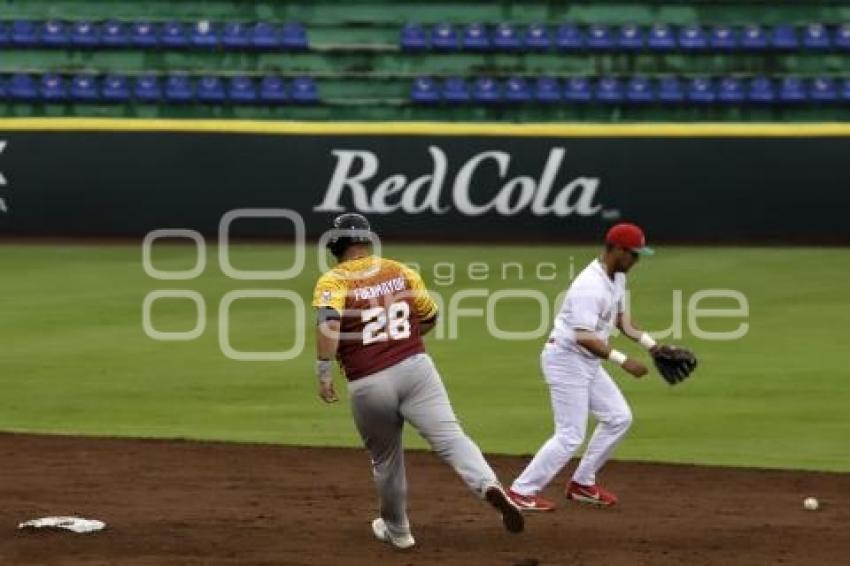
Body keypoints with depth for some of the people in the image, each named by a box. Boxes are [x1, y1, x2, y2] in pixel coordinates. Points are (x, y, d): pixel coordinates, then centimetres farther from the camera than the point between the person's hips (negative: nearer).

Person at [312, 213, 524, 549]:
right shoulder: (400, 271, 12)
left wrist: (323, 373, -17)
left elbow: (329, 321, -20)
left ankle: (396, 530, 34)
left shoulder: (333, 281, -1)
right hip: (415, 367, 2)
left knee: (385, 459, 17)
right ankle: (488, 486, -37)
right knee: (450, 436, -10)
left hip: (368, 385, -2)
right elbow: (430, 317, 20)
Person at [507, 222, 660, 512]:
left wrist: (651, 344, 5)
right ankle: (521, 491, 0)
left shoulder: (617, 277, 6)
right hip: (566, 358, -10)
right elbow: (584, 337, -31)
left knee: (618, 417, 12)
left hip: (588, 362, 10)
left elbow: (622, 319, 17)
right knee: (571, 435, -9)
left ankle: (582, 484, 22)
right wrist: (623, 361, -32)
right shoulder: (590, 286, -26)